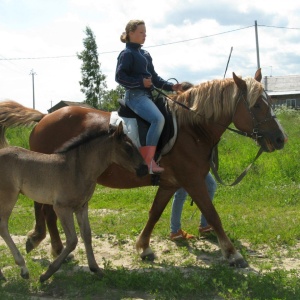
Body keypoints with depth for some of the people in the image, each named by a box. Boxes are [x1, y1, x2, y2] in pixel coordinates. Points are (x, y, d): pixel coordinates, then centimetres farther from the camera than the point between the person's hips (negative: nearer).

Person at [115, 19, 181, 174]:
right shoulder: (127, 54, -4)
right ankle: (148, 162, -31)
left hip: (147, 95, 10)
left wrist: (170, 86, 6)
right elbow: (119, 76, -12)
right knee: (158, 119, -30)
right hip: (135, 95, -10)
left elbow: (154, 77, 20)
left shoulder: (145, 54, 21)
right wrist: (140, 82, -20)